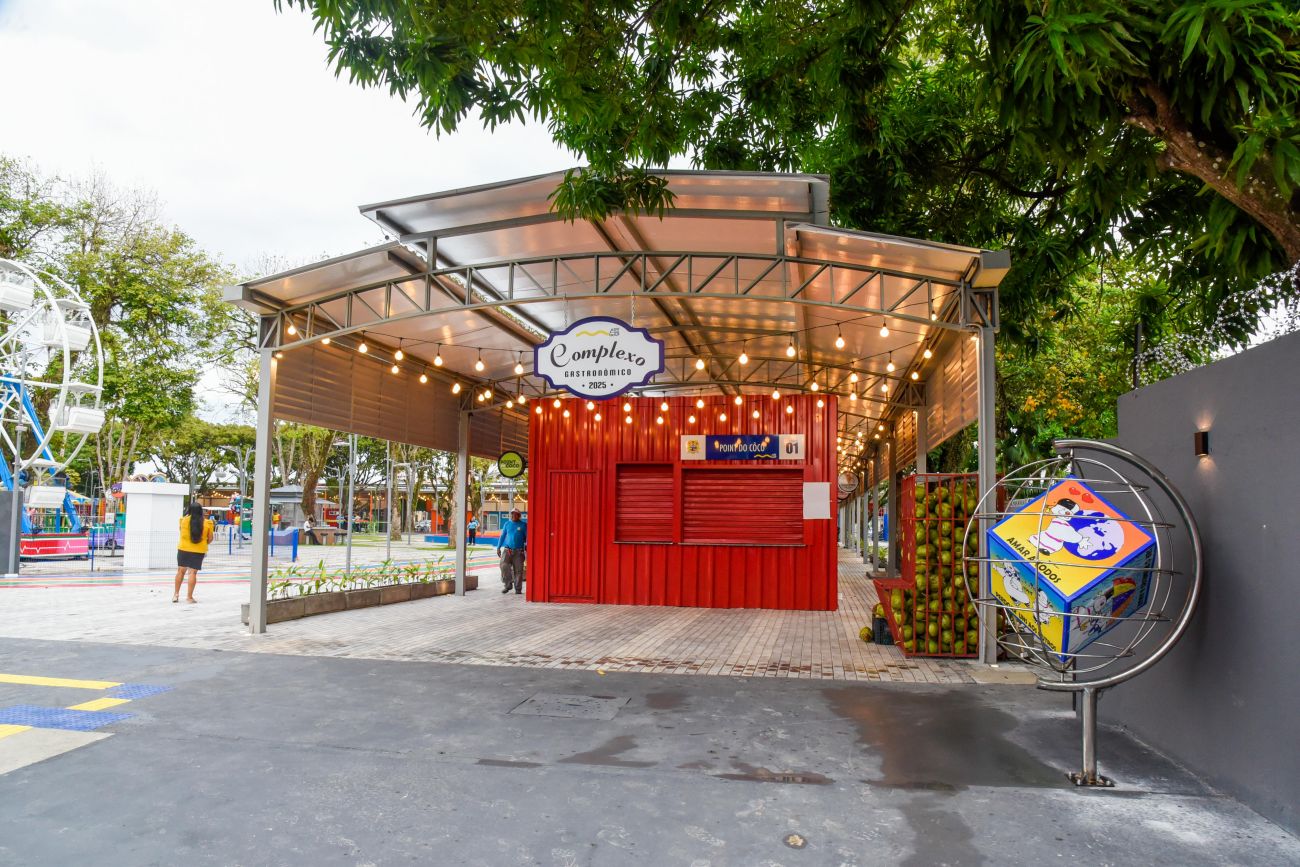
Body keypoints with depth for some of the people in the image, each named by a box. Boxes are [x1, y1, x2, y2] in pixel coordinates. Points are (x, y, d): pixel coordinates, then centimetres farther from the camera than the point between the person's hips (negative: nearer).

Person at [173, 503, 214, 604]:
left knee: (181, 570, 15)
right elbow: (210, 538, 0)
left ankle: (176, 594, 24)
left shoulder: (184, 520, -9)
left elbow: (181, 530, 10)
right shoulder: (207, 523, -8)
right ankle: (189, 596, 8)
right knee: (193, 572, 4)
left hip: (184, 549, 1)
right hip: (199, 551, -1)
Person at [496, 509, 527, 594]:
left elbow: (527, 537, 2)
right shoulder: (507, 524, 10)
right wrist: (498, 547, 11)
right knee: (504, 566, -15)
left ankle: (518, 588, 10)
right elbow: (502, 536, 15)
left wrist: (527, 546, -10)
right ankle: (508, 584, 2)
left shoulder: (523, 525, 2)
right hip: (507, 549, 2)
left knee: (518, 570, -1)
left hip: (518, 551, -2)